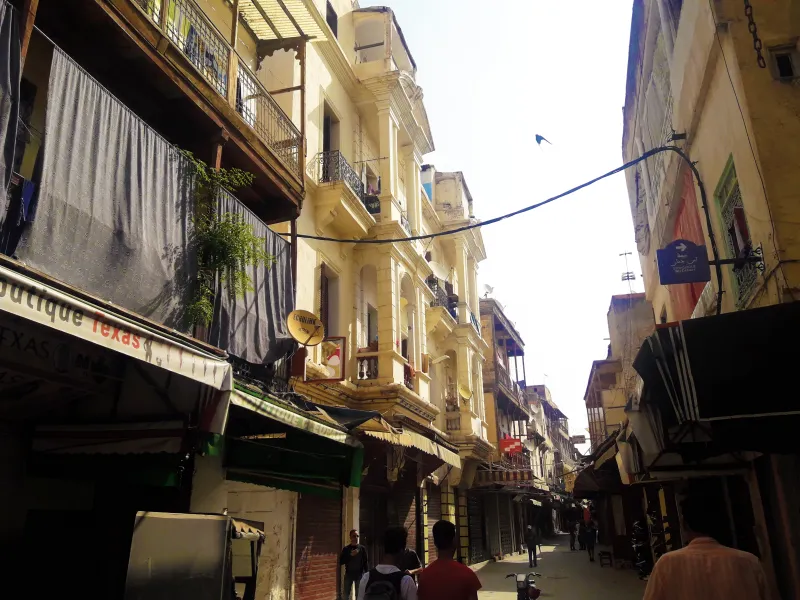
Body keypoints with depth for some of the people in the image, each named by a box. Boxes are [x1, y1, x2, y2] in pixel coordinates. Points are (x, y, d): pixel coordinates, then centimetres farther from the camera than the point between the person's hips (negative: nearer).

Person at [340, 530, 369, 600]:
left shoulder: (362, 548, 2)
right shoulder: (346, 549, 2)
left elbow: (366, 562, 1)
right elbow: (341, 562, -5)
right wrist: (350, 555, -16)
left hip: (359, 574, 0)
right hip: (349, 574, 0)